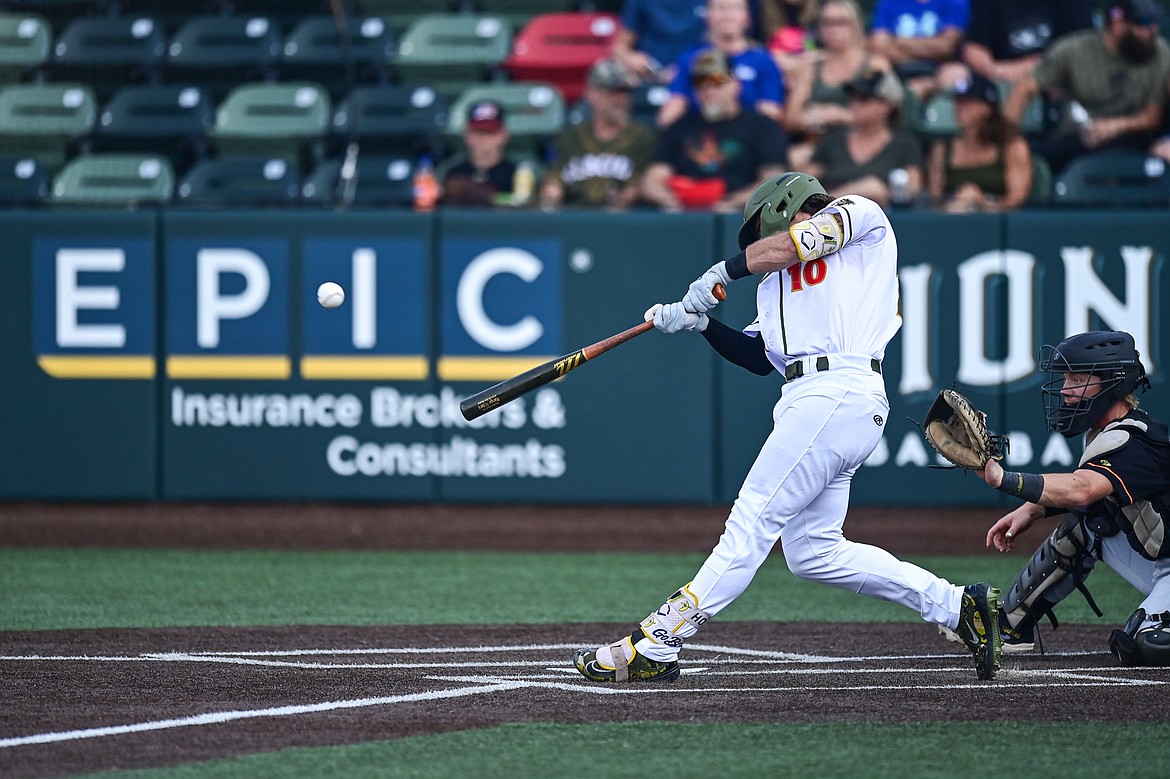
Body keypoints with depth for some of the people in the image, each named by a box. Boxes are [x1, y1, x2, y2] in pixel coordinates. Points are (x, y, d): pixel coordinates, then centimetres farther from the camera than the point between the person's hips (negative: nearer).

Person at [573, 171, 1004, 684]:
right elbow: (759, 357, 22)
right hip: (807, 402, 10)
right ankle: (959, 606, 8)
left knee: (752, 522, -10)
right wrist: (699, 322, 9)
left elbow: (792, 245, -6)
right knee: (812, 553, 6)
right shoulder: (776, 282, 30)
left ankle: (653, 649, -12)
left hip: (838, 392, -10)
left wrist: (723, 273, 6)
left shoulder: (859, 214, 9)